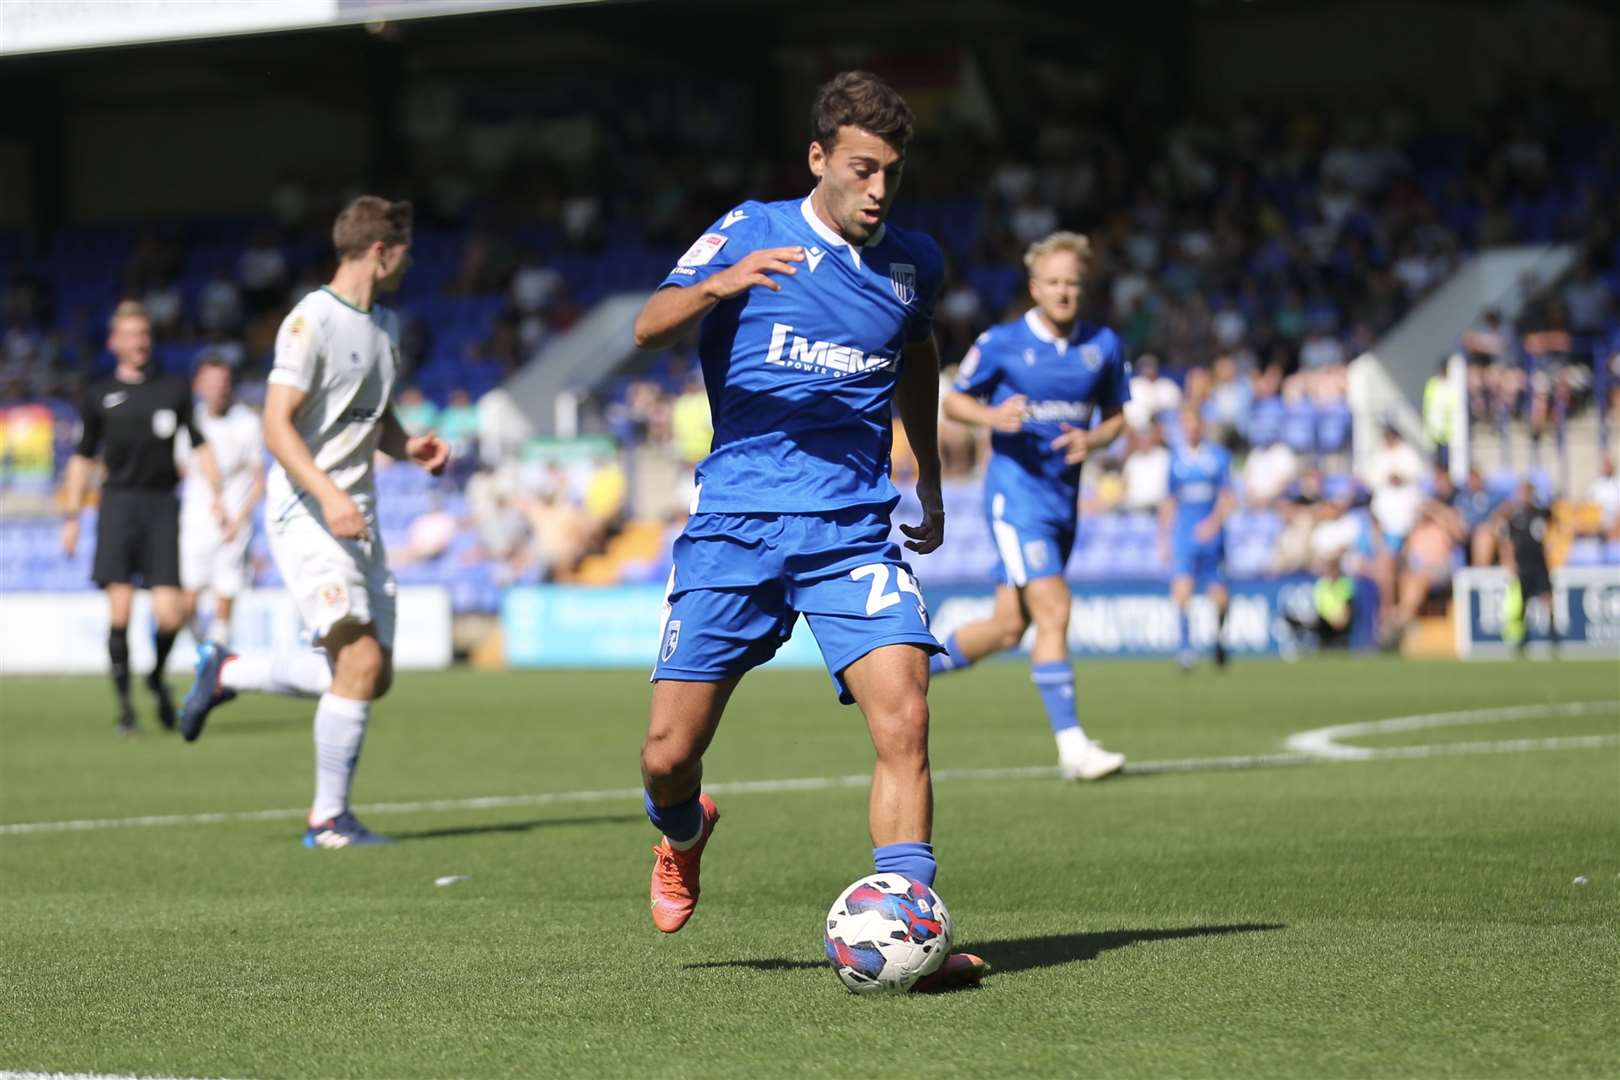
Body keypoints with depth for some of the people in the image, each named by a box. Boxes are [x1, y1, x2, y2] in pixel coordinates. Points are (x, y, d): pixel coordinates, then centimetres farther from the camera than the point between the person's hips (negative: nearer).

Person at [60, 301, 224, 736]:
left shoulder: (174, 390, 13)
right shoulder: (100, 396, 11)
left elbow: (199, 445, 15)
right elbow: (82, 458, 14)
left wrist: (214, 492, 1)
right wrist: (72, 517, 10)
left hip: (162, 505, 1)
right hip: (119, 503, -1)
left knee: (168, 614, -8)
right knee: (120, 609, -10)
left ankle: (157, 677, 22)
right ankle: (124, 704, 0)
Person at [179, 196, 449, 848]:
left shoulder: (385, 324, 15)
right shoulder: (312, 321, -12)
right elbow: (277, 426, -18)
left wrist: (409, 447, 5)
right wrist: (329, 495, -30)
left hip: (358, 518, 9)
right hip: (306, 516, -9)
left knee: (373, 677, 6)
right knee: (361, 661, -18)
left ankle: (225, 674, 27)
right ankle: (329, 820, -7)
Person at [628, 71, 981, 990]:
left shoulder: (913, 263, 8)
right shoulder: (749, 234, -2)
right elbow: (650, 329, -15)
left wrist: (932, 483, 31)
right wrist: (718, 286, -35)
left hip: (854, 530, 2)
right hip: (733, 525, -1)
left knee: (903, 717, -21)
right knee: (669, 755, 0)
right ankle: (685, 834, 35)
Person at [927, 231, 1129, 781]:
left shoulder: (1103, 345, 5)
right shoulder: (1001, 342, -7)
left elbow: (1115, 416, 15)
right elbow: (954, 401, 3)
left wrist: (1092, 440, -7)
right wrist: (993, 415, -18)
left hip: (1065, 497, 6)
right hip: (1016, 488, -6)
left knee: (1009, 626, 10)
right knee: (1053, 611, -17)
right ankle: (1071, 746, -16)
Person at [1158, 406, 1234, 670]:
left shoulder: (1219, 455, 4)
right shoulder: (1175, 457, 8)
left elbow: (1226, 497, -1)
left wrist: (1214, 521, -19)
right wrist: (1164, 537, 15)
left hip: (1211, 535, 0)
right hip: (1183, 537, 0)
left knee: (1219, 597, 2)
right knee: (1182, 589, -20)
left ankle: (1219, 639, 29)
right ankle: (1184, 646, -20)